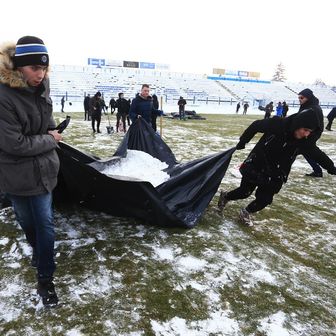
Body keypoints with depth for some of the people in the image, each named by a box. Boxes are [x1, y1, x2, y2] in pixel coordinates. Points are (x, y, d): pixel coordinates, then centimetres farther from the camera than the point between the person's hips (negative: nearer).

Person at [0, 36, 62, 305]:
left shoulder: (41, 88, -5)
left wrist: (50, 136, 1)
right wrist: (49, 140, -13)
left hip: (42, 169, 4)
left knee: (45, 223, 5)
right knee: (26, 220, 17)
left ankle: (45, 278, 21)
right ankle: (38, 250, 49)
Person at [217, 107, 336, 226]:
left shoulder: (306, 140, -14)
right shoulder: (277, 124, -25)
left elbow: (318, 154, 4)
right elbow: (255, 126, -10)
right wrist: (243, 141, -3)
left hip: (275, 174, 3)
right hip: (256, 165, -3)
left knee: (264, 199, 0)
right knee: (244, 191, 7)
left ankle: (246, 212, 28)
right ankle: (225, 196, 38)